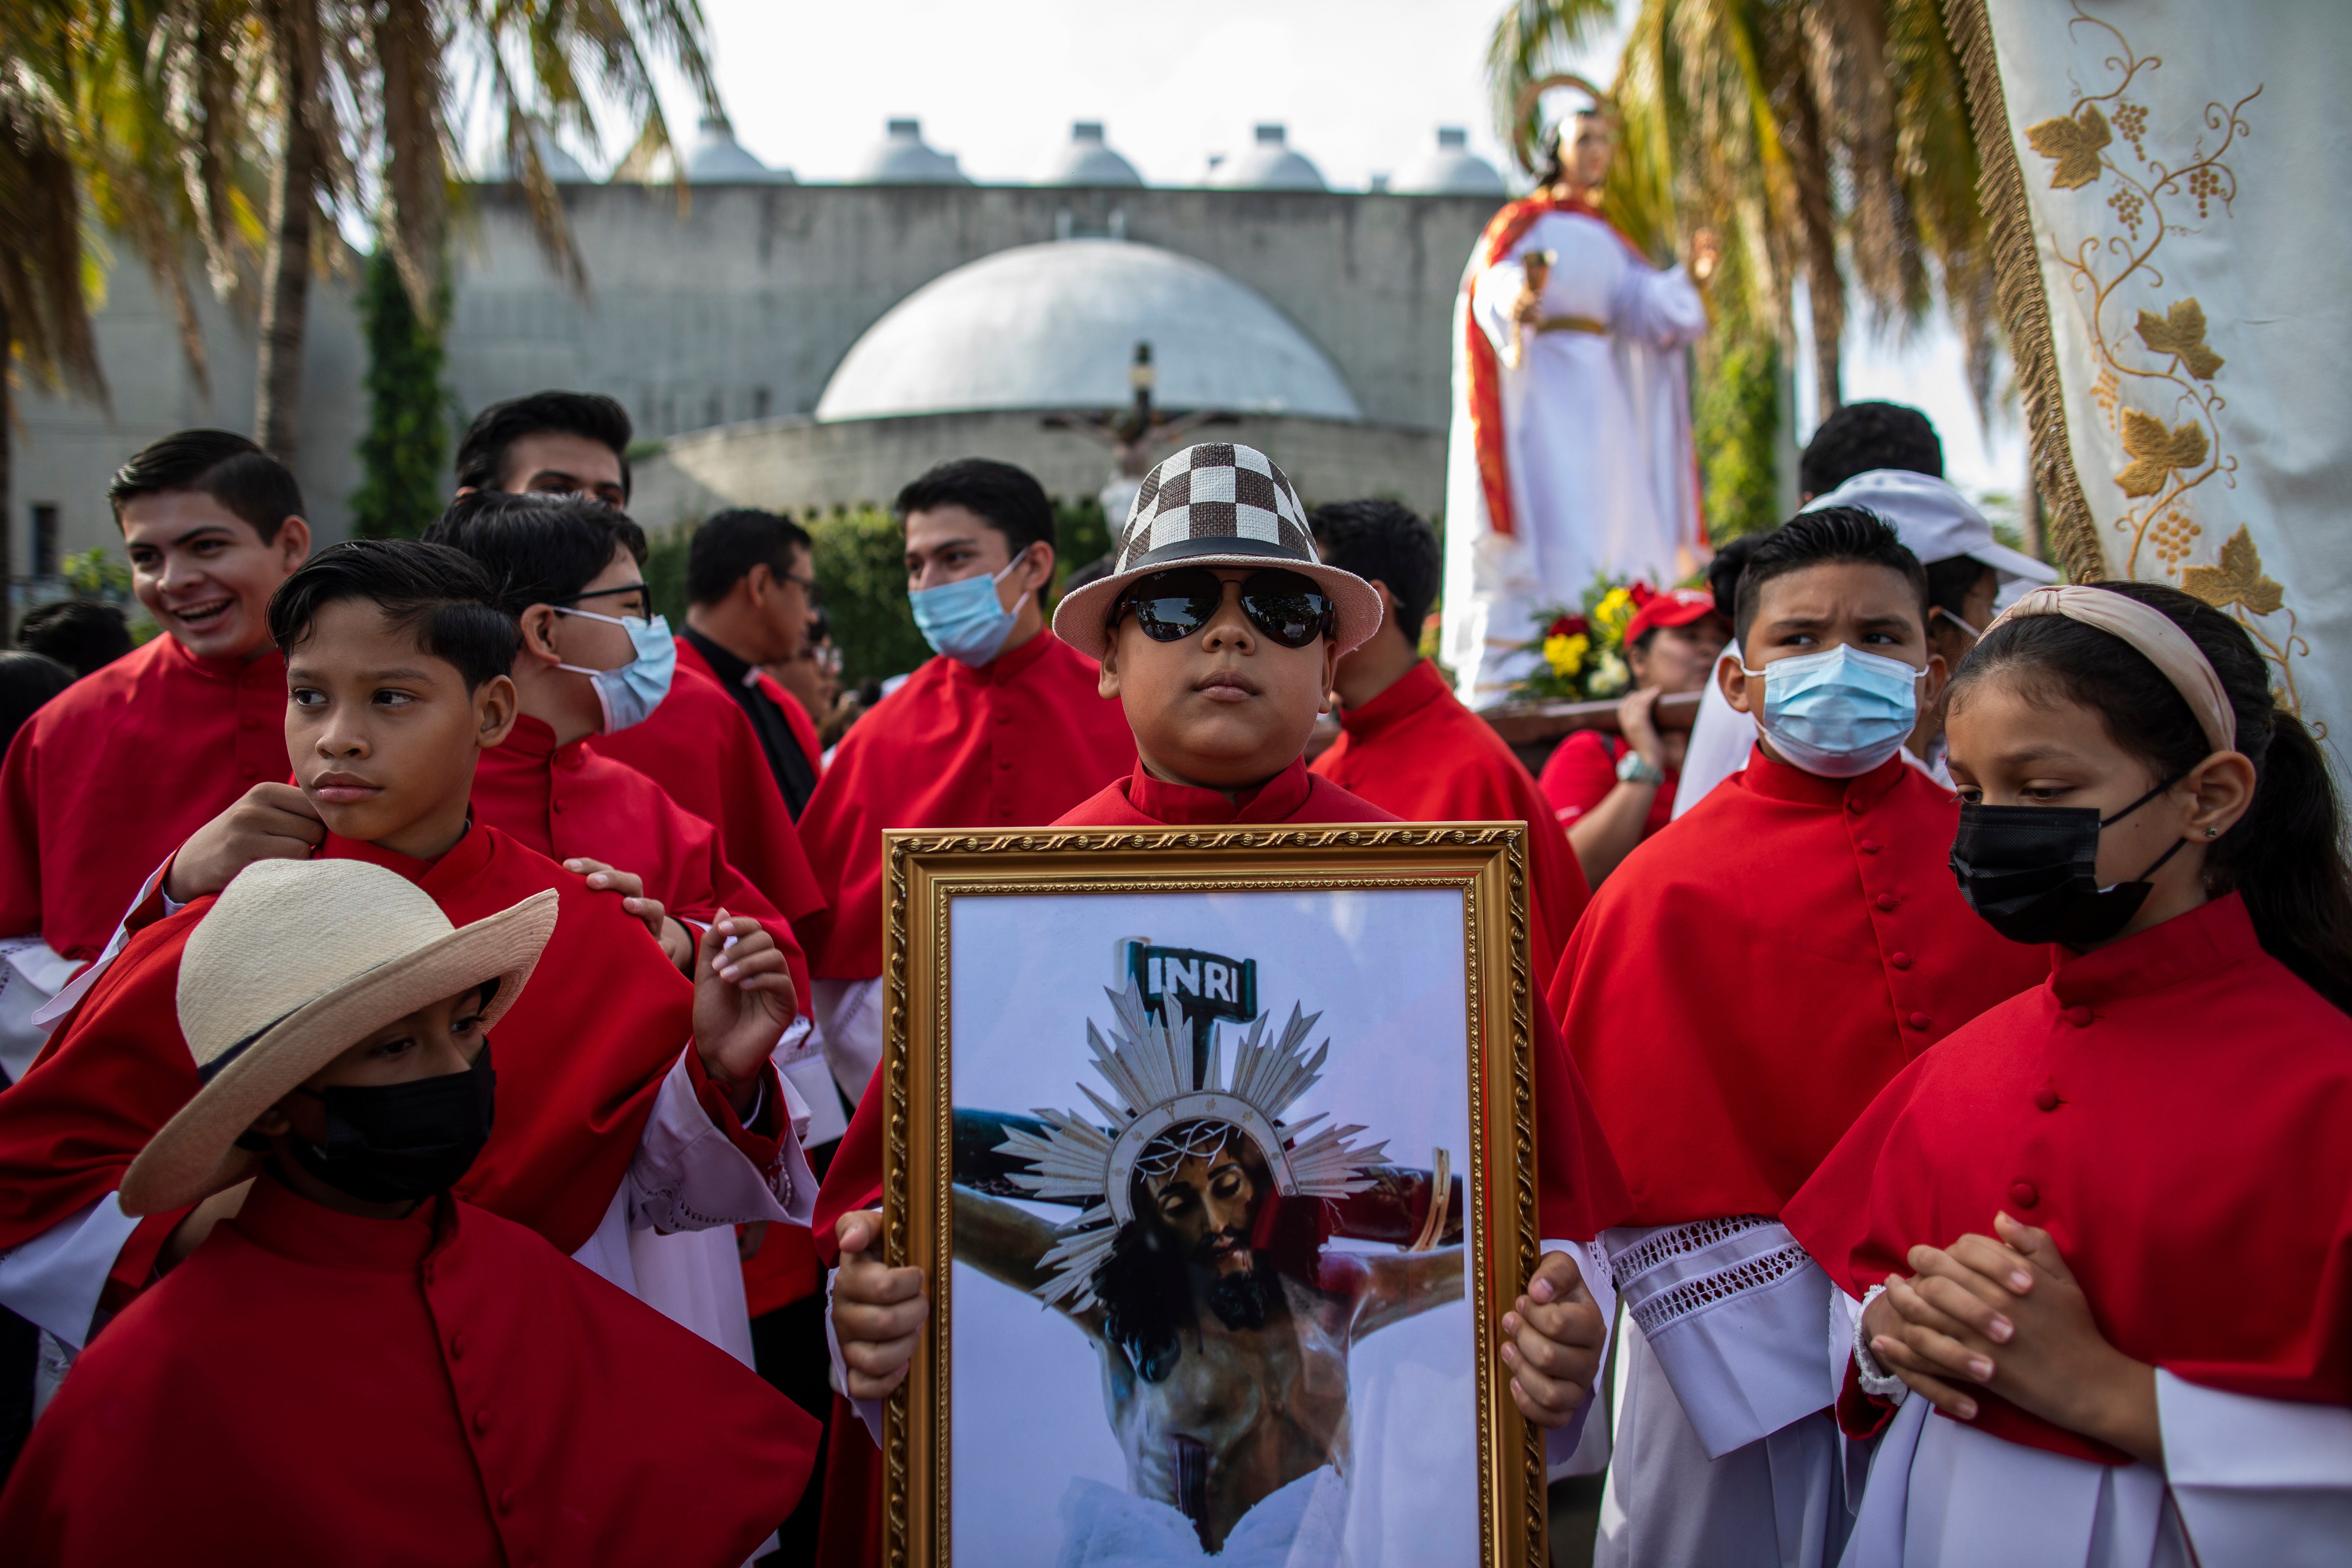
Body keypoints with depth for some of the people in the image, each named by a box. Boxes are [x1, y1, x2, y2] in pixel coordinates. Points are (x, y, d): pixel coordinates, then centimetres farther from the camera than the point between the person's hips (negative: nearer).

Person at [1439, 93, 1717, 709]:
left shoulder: (1606, 237, 21)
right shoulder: (1526, 220, 4)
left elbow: (1644, 302, 8)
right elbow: (1492, 287, -13)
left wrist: (1691, 273, -10)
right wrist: (1518, 297, -35)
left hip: (1602, 397, 7)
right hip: (1542, 388, -7)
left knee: (1616, 531, 0)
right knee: (1554, 525, -16)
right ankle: (1526, 676, -18)